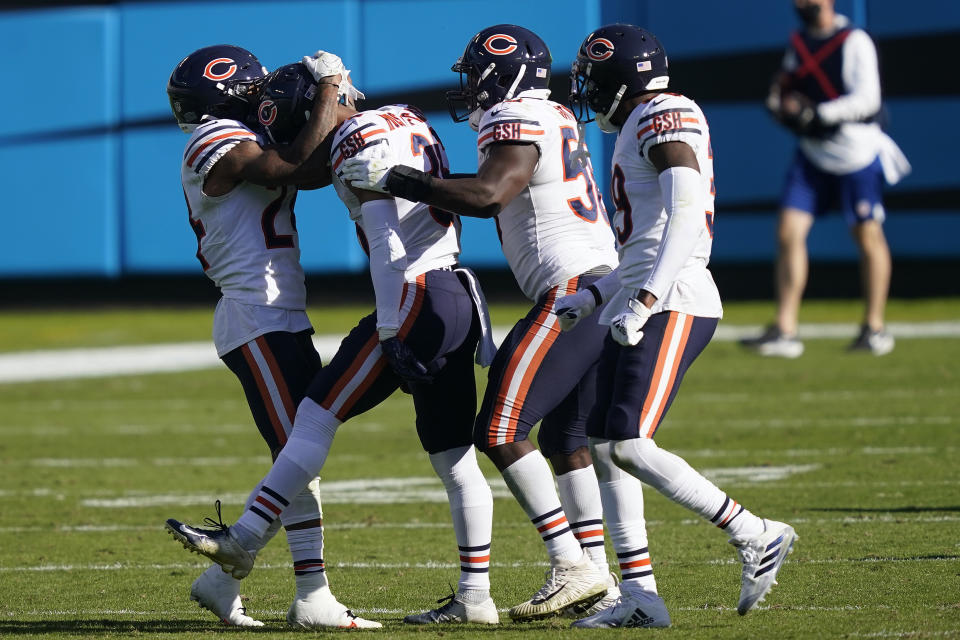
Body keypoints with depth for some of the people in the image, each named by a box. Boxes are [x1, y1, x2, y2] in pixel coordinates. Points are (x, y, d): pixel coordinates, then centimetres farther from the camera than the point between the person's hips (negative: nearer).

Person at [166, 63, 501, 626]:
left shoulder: (359, 144, -11)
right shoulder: (408, 122, 17)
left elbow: (388, 249, -17)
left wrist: (393, 335, -18)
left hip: (417, 301, -9)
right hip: (461, 299, 9)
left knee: (319, 415, -4)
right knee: (455, 457, 9)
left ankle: (243, 542, -4)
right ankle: (475, 597, 9)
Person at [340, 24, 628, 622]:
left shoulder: (518, 122, -9)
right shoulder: (555, 119, 20)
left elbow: (488, 195, -26)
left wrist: (394, 179, -21)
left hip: (573, 291, -10)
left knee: (501, 433, -10)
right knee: (565, 443, 15)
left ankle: (573, 567, -14)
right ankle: (598, 580, 14)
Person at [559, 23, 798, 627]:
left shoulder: (665, 119, -8)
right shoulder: (639, 132, 22)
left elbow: (686, 218, -21)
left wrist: (643, 301, -27)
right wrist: (595, 298, 22)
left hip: (672, 307, -10)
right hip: (646, 305, 10)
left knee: (629, 445, -16)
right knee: (604, 447, 6)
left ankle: (756, 536, -9)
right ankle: (641, 597, 6)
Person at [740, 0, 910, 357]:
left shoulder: (856, 43, -11)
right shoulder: (798, 44, 11)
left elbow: (867, 100, -18)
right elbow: (783, 91, 22)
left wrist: (817, 113, -24)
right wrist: (781, 106, -2)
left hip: (857, 154, -6)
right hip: (811, 154, 6)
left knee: (868, 236, 1)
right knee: (788, 233, -5)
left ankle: (874, 328, 15)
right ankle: (784, 331, -5)